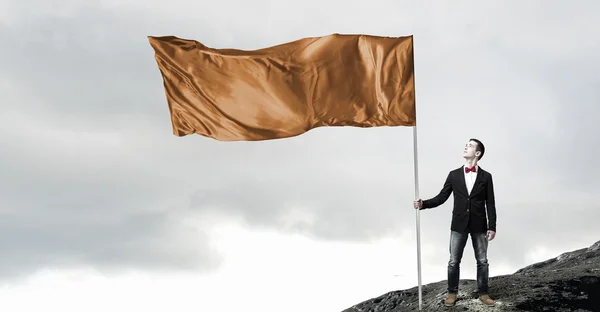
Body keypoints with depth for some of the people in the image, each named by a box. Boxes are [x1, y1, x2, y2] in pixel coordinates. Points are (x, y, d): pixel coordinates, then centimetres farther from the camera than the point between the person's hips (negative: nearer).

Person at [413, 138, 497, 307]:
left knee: (482, 261, 6)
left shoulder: (486, 176, 1)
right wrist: (424, 204, -13)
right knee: (454, 261, 4)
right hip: (459, 225, 1)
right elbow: (441, 197, 3)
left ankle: (483, 293, 17)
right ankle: (452, 293, 16)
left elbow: (490, 204, 0)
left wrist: (492, 227, -5)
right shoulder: (454, 175, 4)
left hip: (479, 225, -1)